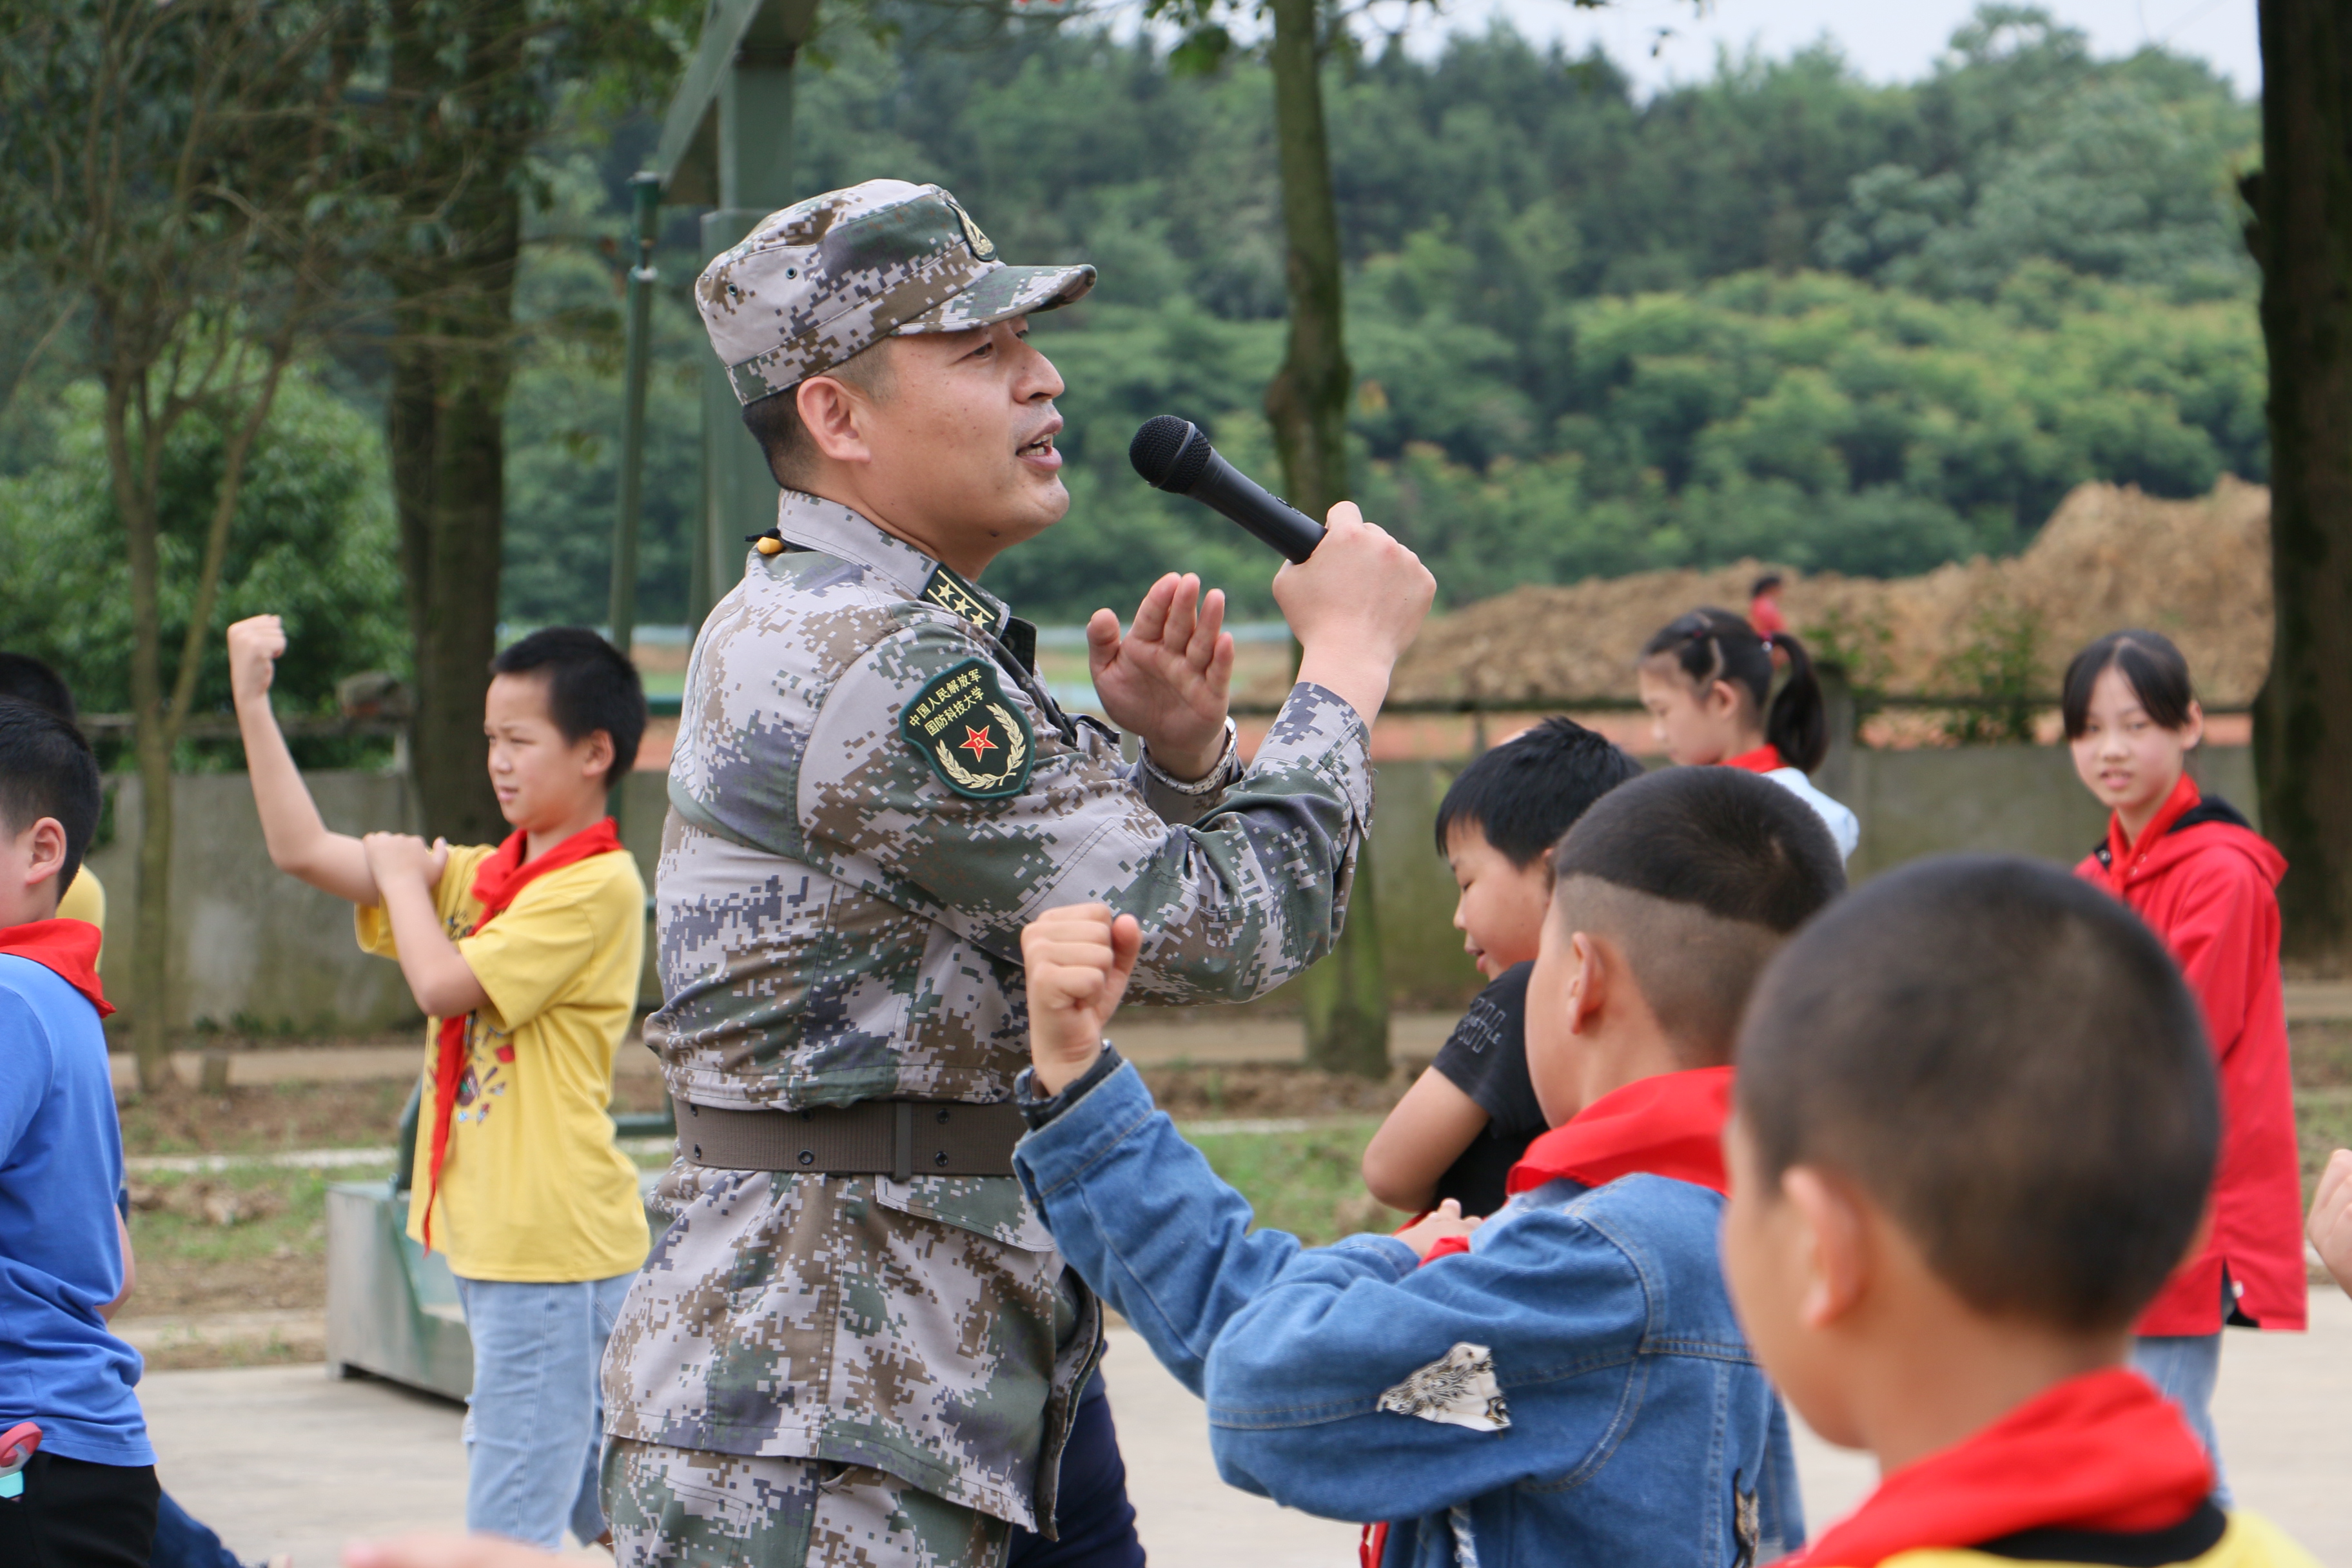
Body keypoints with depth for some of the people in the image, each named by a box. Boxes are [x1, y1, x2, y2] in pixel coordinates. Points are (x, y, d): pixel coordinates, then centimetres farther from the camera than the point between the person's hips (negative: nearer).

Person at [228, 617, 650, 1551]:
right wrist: (252, 702, 3)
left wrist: (404, 877, -2)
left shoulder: (599, 885, -13)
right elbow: (302, 851, 9)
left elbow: (444, 984, -20)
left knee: (510, 1525, -9)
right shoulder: (485, 876, 11)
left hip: (551, 1243, -9)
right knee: (608, 1510, 15)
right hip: (494, 1238, 9)